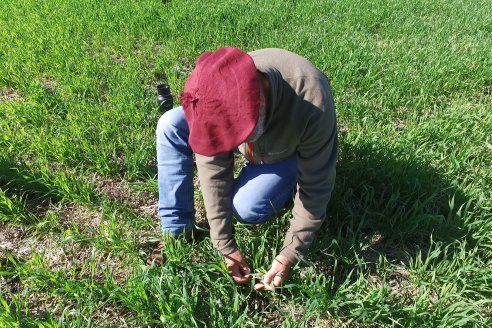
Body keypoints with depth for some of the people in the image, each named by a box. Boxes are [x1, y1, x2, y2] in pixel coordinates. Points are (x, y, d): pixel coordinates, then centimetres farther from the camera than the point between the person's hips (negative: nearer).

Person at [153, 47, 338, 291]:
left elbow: (316, 186, -32)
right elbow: (213, 169, -27)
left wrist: (289, 255, -30)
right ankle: (177, 233, -12)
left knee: (246, 209, -27)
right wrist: (225, 246, -25)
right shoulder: (216, 93, -34)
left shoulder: (312, 102, -42)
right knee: (170, 125, -19)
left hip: (291, 151, -2)